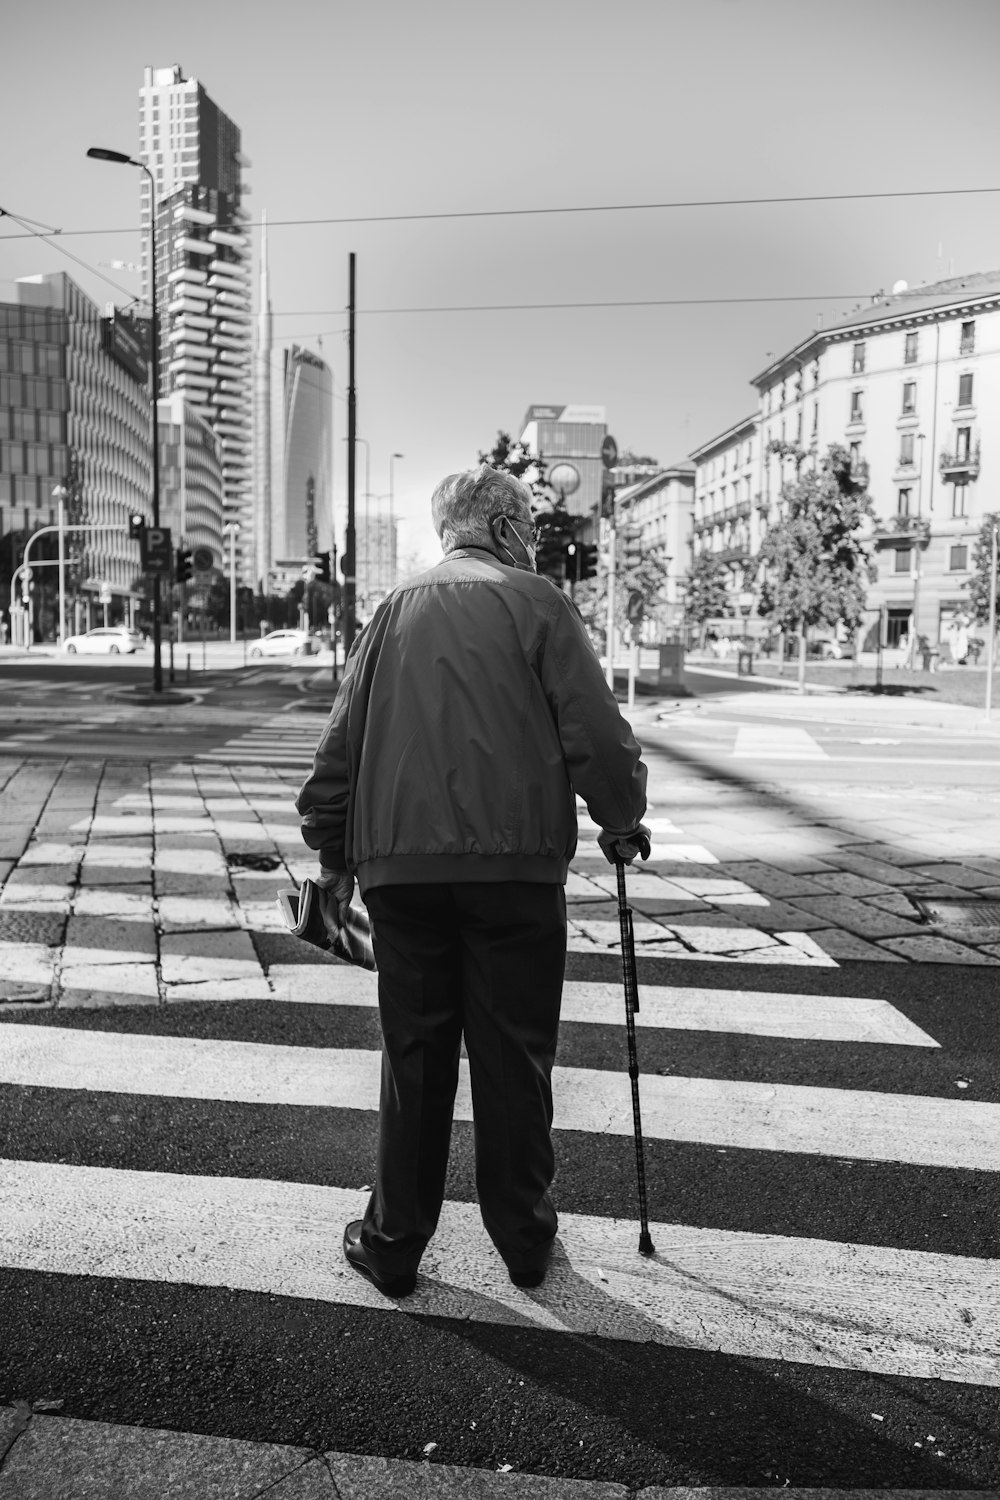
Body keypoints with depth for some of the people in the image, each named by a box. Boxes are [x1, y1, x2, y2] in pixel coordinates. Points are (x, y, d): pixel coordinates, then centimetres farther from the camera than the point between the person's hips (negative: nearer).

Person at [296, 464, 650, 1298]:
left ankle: (393, 1245, 23)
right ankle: (525, 1243, 24)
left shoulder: (396, 611, 12)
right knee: (515, 1059, 9)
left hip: (401, 863, 3)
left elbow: (340, 744, 11)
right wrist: (623, 819, 8)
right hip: (517, 861, -3)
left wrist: (334, 854, 19)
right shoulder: (536, 602, 1)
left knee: (413, 1059, 12)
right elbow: (596, 731, -8)